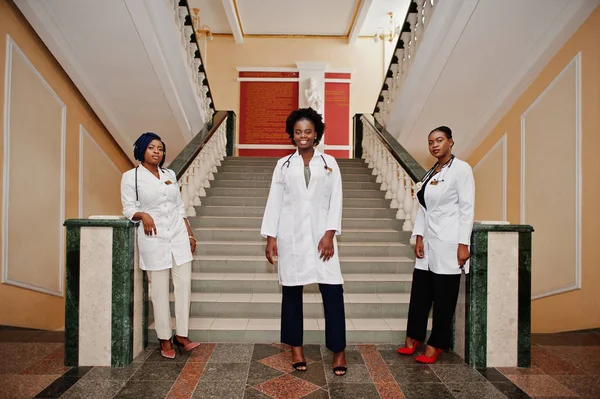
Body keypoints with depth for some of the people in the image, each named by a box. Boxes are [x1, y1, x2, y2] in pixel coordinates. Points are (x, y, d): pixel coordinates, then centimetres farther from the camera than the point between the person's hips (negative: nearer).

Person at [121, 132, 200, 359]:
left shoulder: (170, 175, 14)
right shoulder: (131, 177, 2)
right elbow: (128, 208, -2)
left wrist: (190, 234, 13)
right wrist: (143, 215, -23)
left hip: (178, 236, 4)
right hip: (153, 239, -4)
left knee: (184, 284, 1)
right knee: (159, 290, 1)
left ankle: (181, 335, 12)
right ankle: (165, 340, 15)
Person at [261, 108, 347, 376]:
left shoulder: (329, 162, 8)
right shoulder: (283, 165, 9)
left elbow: (336, 200, 1)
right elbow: (274, 202, 6)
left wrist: (329, 234, -9)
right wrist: (270, 237, -1)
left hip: (320, 235, -1)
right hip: (291, 236, 1)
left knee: (333, 290, -6)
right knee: (291, 291, 7)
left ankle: (338, 351, 9)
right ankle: (296, 349, 21)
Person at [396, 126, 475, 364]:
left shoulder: (461, 169, -6)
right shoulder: (430, 173, 14)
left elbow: (467, 208, -10)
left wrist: (463, 244, -15)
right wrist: (419, 237, 4)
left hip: (448, 244, -7)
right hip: (428, 243, 7)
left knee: (443, 298, 3)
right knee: (419, 293, 10)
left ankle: (435, 346, 16)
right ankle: (412, 340, 22)